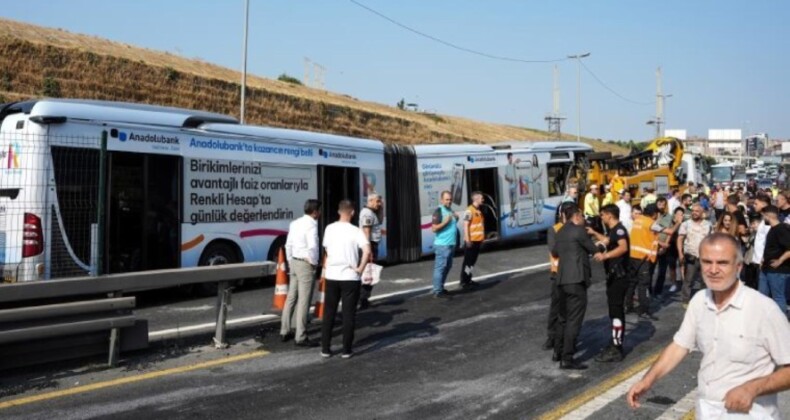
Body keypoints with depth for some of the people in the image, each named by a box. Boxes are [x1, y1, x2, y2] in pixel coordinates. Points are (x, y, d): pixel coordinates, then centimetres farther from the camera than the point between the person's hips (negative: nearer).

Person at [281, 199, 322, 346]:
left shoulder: (295, 223, 10)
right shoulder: (311, 225, -16)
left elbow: (288, 245, 14)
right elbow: (312, 247, -26)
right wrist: (314, 262, -12)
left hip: (294, 262, 9)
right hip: (306, 265, -9)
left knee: (291, 298, 16)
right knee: (303, 301, -3)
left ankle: (285, 332, 25)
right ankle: (300, 337, 2)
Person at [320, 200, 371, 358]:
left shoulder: (329, 229, 1)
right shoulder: (355, 231, -10)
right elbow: (367, 251, -23)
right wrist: (361, 268, -13)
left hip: (331, 276, 3)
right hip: (350, 277, -3)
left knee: (328, 313, 13)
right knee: (348, 314, 5)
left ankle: (325, 348, 16)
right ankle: (346, 350, 9)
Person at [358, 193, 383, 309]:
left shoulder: (371, 212, 16)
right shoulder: (367, 213, -16)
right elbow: (366, 232, -22)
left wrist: (380, 209, 12)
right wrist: (369, 251, -26)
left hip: (372, 245, 11)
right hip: (370, 245, -11)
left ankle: (363, 299, 23)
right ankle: (363, 300, -8)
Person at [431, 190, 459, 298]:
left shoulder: (451, 211, 15)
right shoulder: (439, 211, -12)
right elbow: (434, 228, -15)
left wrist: (456, 219, 6)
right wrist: (445, 222, -23)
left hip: (451, 244, 9)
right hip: (442, 245, -9)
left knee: (447, 267, 16)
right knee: (440, 267, -8)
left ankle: (441, 288, 26)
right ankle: (437, 291, -5)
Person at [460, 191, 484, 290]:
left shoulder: (479, 211, 14)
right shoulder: (469, 210, -14)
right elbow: (465, 225, -17)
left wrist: (482, 237, 18)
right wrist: (467, 240, -21)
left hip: (478, 240, 9)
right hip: (471, 241, -9)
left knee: (472, 262, 14)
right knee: (468, 262, -4)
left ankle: (468, 280, 22)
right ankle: (464, 282, 2)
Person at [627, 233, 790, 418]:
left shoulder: (763, 309, -19)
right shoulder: (699, 301, -2)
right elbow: (679, 346, 6)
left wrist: (753, 388, -25)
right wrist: (647, 381, -4)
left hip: (748, 412, -5)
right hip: (706, 408, 5)